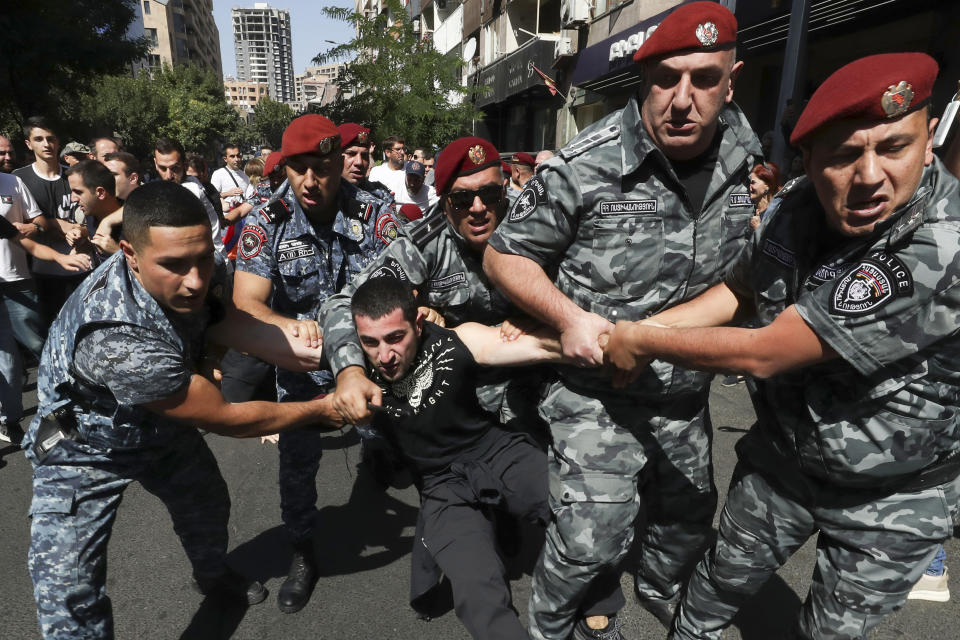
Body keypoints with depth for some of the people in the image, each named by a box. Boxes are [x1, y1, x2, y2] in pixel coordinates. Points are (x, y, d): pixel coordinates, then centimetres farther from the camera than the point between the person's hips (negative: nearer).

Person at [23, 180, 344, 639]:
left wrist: (307, 351, -29)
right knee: (68, 594, -11)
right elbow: (222, 418, -34)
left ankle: (213, 576, 54)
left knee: (208, 504, 23)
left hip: (164, 426, 7)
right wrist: (318, 410, -24)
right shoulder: (119, 337, -43)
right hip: (88, 448, -7)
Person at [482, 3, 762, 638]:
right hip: (597, 391, -5)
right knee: (592, 539, -3)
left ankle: (660, 588, 59)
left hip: (688, 390, 6)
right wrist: (568, 317, -26)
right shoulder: (584, 167, -22)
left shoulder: (744, 157, -4)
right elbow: (504, 255, -13)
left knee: (690, 515, 25)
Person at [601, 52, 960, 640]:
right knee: (726, 578, 22)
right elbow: (737, 292, 4)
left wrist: (642, 341, -20)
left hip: (896, 496, -4)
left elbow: (760, 354, -32)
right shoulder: (795, 209, -13)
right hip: (783, 453, 5)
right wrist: (632, 332, -7)